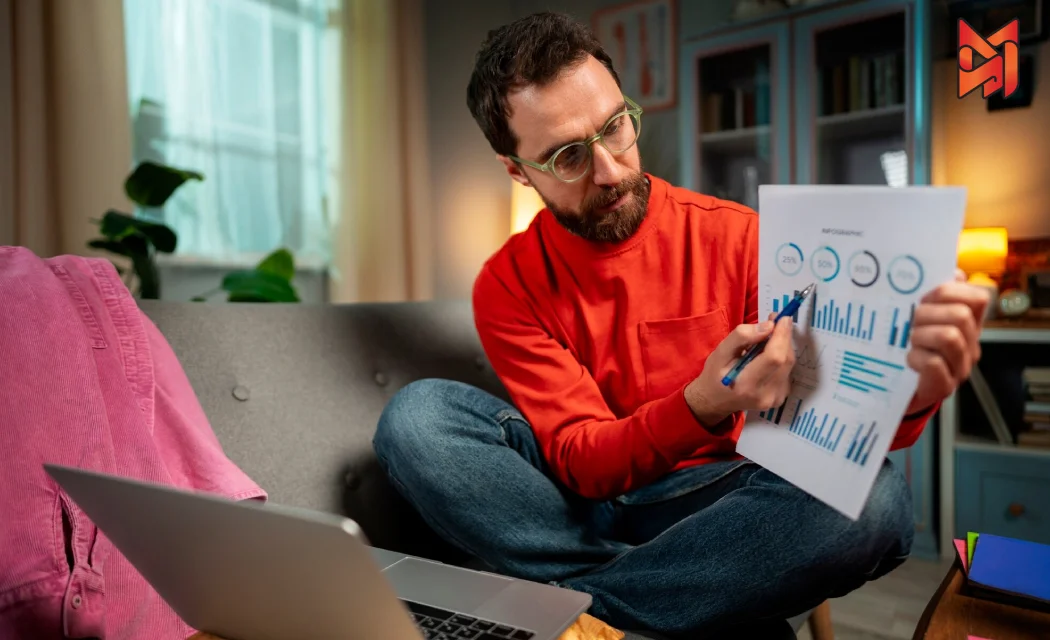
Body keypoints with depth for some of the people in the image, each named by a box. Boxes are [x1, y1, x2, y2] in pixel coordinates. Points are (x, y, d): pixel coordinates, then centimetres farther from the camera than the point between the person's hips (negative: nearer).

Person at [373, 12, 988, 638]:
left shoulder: (736, 236, -5)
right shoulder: (508, 286, -4)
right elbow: (579, 463, -12)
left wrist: (911, 390, -31)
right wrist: (702, 407, -31)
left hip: (713, 501, 0)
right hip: (582, 499, 1)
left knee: (876, 493, -28)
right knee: (417, 415, -22)